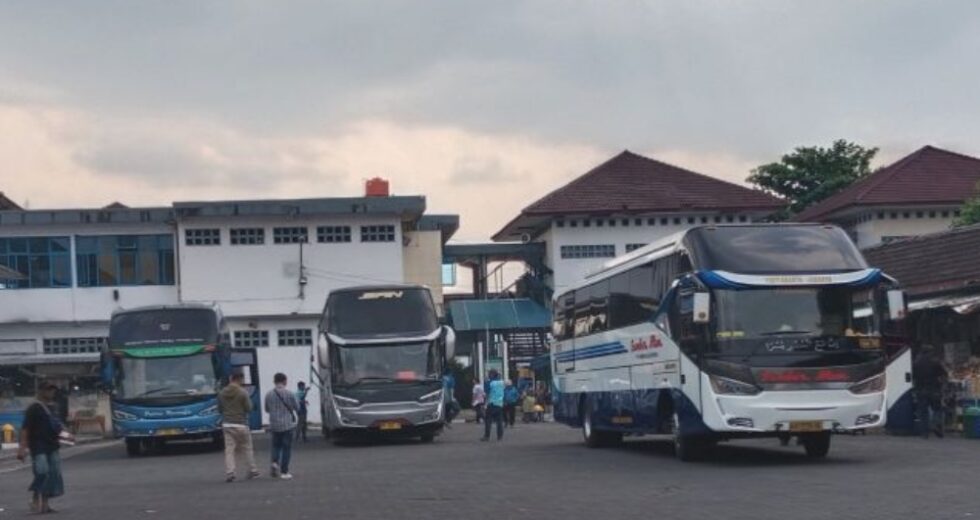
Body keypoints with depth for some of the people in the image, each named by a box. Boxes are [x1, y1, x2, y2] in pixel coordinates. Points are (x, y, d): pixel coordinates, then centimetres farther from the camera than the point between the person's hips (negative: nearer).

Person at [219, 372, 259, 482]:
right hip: (241, 425, -4)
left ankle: (229, 473, -8)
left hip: (227, 424, 4)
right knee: (247, 448, 11)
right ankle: (252, 471, 19)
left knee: (229, 450, 1)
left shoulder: (222, 393, 3)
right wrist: (249, 401, 10)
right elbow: (249, 409, -8)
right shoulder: (243, 393, -12)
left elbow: (219, 409, 9)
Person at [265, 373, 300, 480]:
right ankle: (284, 472, 1)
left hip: (274, 425, 3)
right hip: (287, 424, -3)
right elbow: (297, 407, 0)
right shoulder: (289, 394, -11)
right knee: (287, 448, 4)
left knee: (276, 445, 19)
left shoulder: (269, 395, -3)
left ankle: (275, 462, -7)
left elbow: (267, 409, 7)